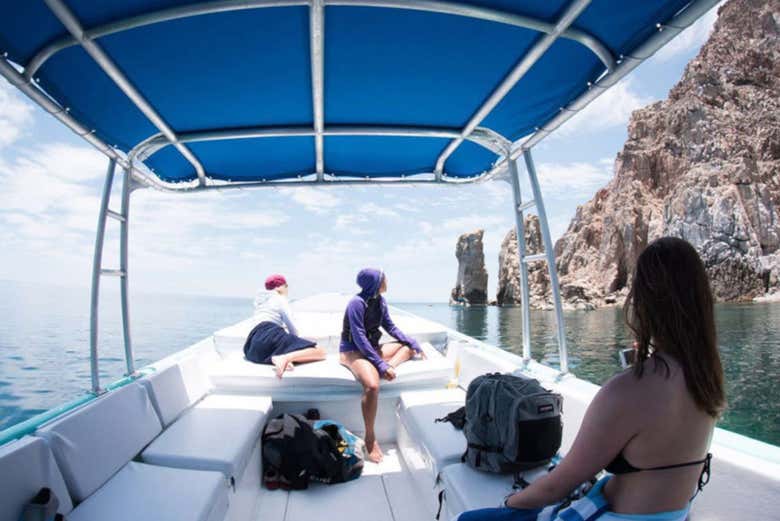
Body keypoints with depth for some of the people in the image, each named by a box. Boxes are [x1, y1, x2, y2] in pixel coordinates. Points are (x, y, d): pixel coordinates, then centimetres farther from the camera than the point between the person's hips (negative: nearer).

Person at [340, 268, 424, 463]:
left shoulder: (380, 301, 3)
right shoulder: (357, 303, -20)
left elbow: (390, 327, 10)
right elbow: (359, 338, -25)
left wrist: (412, 343, -1)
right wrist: (381, 364, -29)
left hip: (372, 347, 8)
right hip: (352, 350, -8)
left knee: (410, 347, 5)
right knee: (372, 385, -33)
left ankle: (389, 368, -22)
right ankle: (370, 438, -18)